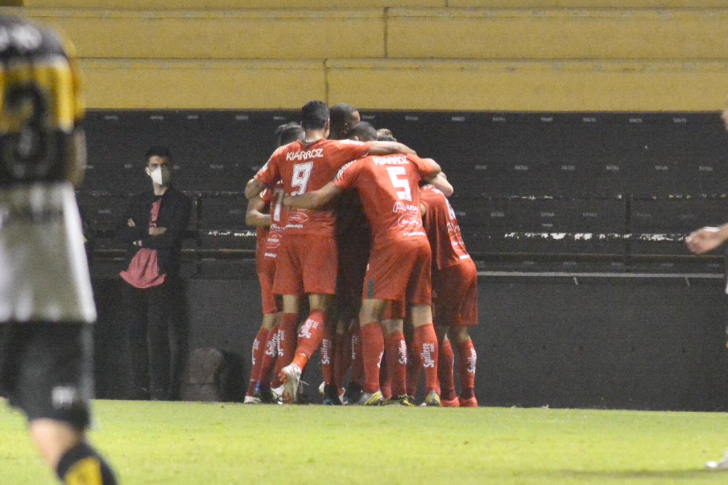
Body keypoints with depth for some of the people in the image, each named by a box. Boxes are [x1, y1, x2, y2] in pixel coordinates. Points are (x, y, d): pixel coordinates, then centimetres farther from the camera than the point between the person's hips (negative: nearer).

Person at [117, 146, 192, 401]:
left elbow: (172, 236, -9)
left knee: (158, 336, -12)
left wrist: (140, 238, -2)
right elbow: (121, 232, 5)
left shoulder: (180, 202, 5)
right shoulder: (138, 201, 20)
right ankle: (139, 392, 9)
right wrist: (149, 232, -8)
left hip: (162, 277, -5)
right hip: (135, 275, 5)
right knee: (137, 335, 5)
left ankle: (161, 392, -12)